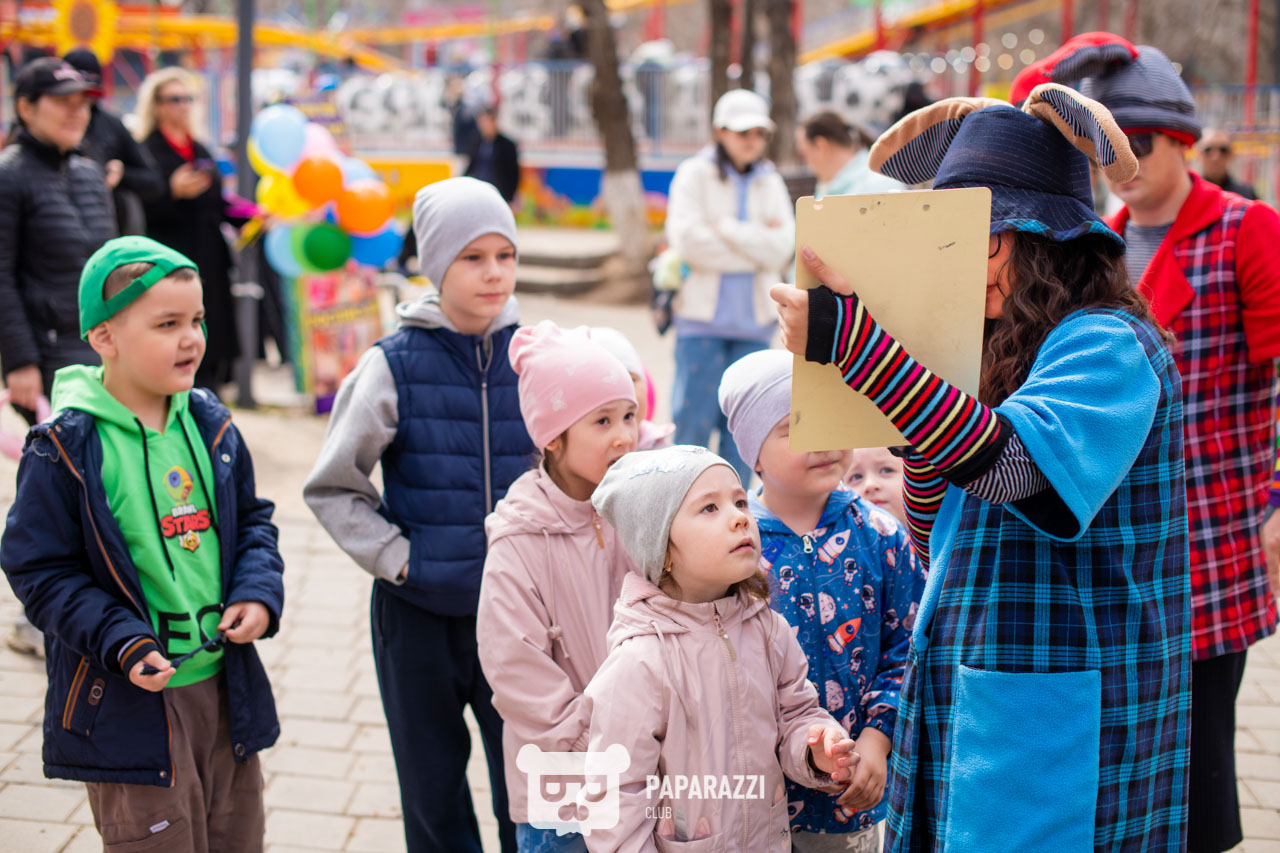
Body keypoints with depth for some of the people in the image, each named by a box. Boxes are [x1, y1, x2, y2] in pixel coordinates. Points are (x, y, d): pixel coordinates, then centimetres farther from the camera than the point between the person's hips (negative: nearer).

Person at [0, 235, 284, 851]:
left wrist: (259, 593, -4)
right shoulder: (65, 450, -13)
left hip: (226, 688, 6)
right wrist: (122, 644, -21)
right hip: (130, 702, -6)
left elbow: (253, 521, 14)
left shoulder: (210, 425, 4)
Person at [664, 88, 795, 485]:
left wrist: (724, 228, -9)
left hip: (754, 319, 3)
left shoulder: (771, 182, 12)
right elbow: (689, 240, -11)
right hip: (703, 317, -3)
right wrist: (755, 241, -7)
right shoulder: (694, 174, 2)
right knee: (694, 418, -4)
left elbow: (782, 246, -2)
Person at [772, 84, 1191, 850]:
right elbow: (940, 547, 13)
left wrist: (849, 336, -32)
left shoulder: (1113, 347, -12)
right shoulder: (1008, 355, 13)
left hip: (1057, 719, -8)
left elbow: (1006, 462, -32)